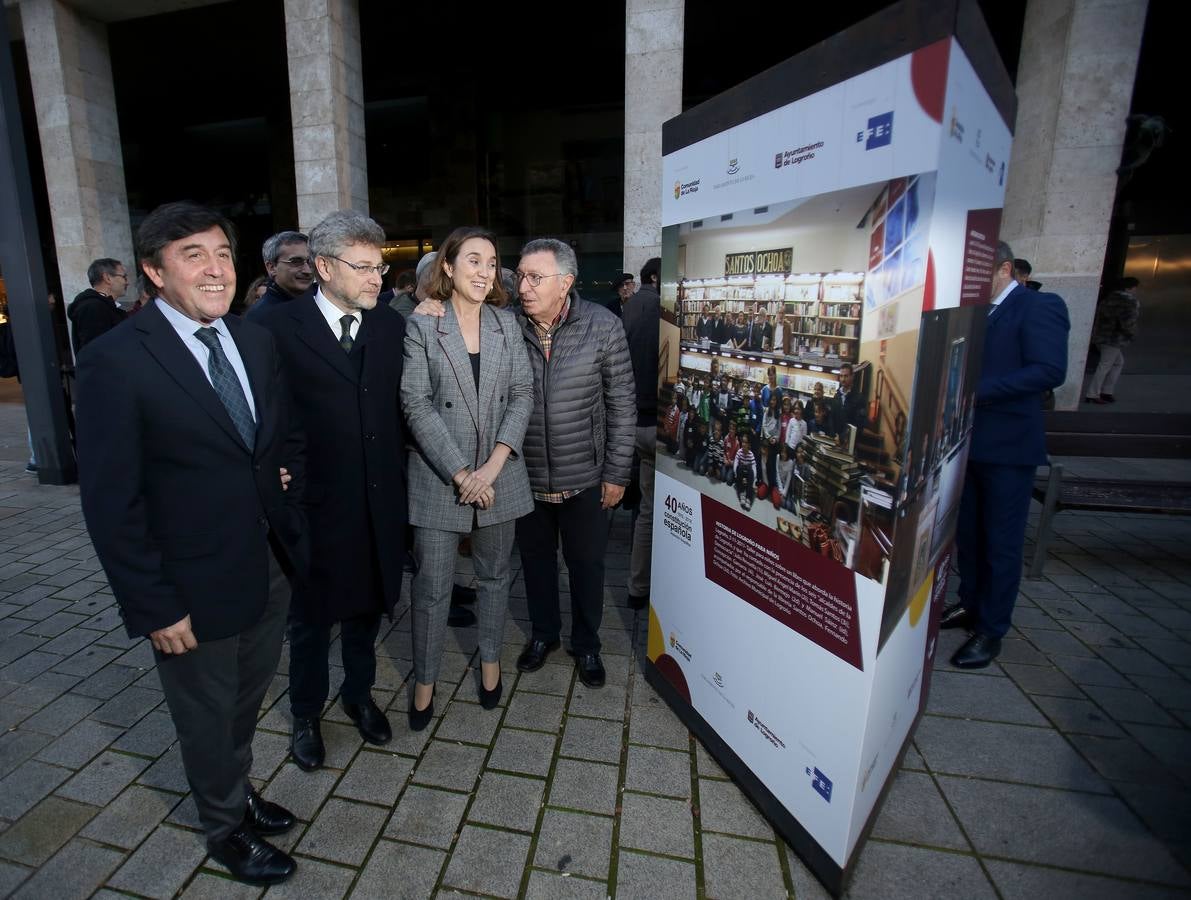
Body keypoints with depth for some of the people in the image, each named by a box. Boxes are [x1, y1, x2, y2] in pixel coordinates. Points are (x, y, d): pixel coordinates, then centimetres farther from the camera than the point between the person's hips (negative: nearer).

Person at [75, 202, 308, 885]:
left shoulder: (257, 342, 1)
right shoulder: (116, 359, -16)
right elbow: (111, 502, -15)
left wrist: (294, 532, 3)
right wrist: (153, 606, -14)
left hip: (271, 568, 5)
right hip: (195, 587, -5)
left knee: (248, 699, 25)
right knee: (208, 716, 19)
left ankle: (240, 789, 52)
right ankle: (228, 828, 45)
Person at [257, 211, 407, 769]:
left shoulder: (391, 325, 2)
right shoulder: (279, 325, -9)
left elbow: (400, 405, 4)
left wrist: (399, 480, -1)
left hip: (379, 500, 3)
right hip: (316, 502, -3)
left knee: (367, 606, 20)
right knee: (311, 617, 15)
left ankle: (359, 693, 45)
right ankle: (306, 713, 40)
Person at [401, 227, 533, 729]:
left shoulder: (507, 325, 5)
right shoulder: (421, 327, -4)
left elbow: (522, 395, 0)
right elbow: (417, 406, -9)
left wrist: (493, 466, -12)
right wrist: (461, 474, -15)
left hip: (499, 474, 3)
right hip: (439, 476, -3)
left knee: (494, 575, 16)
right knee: (432, 586, 5)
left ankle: (490, 661, 37)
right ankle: (425, 680, 27)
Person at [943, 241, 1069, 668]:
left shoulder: (1039, 306, -10)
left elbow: (1050, 370, -21)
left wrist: (976, 389, -26)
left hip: (1008, 446, -7)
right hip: (968, 441, 7)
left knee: (1001, 544, 4)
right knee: (966, 534, 17)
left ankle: (991, 630, 16)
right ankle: (970, 605, 34)